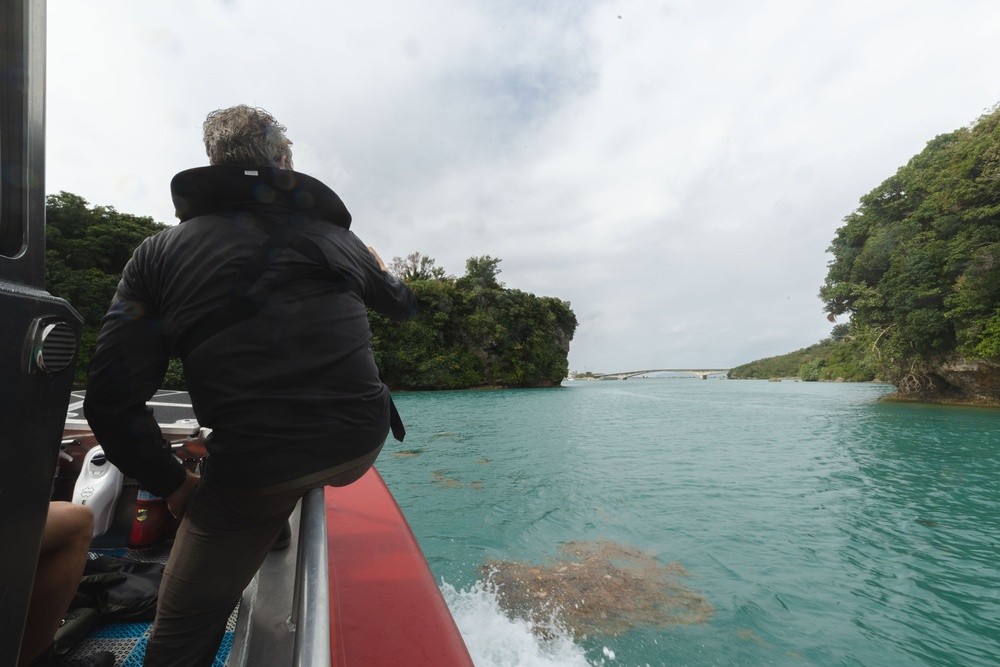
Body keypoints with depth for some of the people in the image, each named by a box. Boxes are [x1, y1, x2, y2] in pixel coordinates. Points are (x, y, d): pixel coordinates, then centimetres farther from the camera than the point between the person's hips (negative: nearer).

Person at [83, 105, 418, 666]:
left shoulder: (160, 252, 4)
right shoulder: (336, 237, 9)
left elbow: (112, 403, -4)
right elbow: (403, 304, 27)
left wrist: (173, 483, 11)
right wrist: (379, 268, 48)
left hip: (253, 468, -2)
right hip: (361, 448, 3)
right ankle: (276, 532, 50)